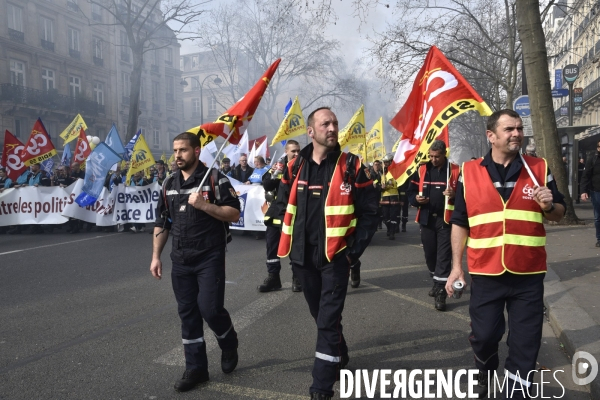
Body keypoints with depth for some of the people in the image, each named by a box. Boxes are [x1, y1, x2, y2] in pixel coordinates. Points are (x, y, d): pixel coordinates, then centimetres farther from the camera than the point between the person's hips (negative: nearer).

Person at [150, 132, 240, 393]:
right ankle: (195, 368, 20)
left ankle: (229, 345, 24)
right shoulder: (169, 184, 11)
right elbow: (162, 223, 14)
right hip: (181, 260, 5)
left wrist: (204, 204, -21)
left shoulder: (214, 178, -6)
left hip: (210, 258, -5)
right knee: (187, 313, 8)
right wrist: (156, 256, 9)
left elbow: (234, 214, -10)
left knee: (210, 309, -8)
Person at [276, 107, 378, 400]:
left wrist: (355, 249, -9)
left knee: (328, 321, -4)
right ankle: (339, 355, 45)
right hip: (303, 256, 4)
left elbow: (369, 212, -5)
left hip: (335, 255, -4)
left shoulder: (351, 167, -7)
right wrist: (292, 243, 6)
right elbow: (284, 206, 14)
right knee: (321, 315, 20)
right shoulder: (294, 168, 2)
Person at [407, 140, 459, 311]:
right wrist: (416, 198, -12)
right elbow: (411, 191, 11)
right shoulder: (422, 170, 6)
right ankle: (437, 282, 35)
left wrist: (454, 195, -21)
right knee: (430, 253, 13)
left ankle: (441, 292, -4)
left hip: (446, 220, -3)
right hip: (426, 219, 4)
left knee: (444, 255, -5)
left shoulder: (455, 171, -2)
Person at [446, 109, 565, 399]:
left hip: (528, 274, 1)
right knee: (483, 336, 10)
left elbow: (559, 213, 9)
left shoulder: (539, 169, 2)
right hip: (485, 273, 0)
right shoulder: (469, 172, 0)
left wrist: (549, 206, -14)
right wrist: (456, 265, 1)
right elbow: (460, 223, 4)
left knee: (525, 342, 7)